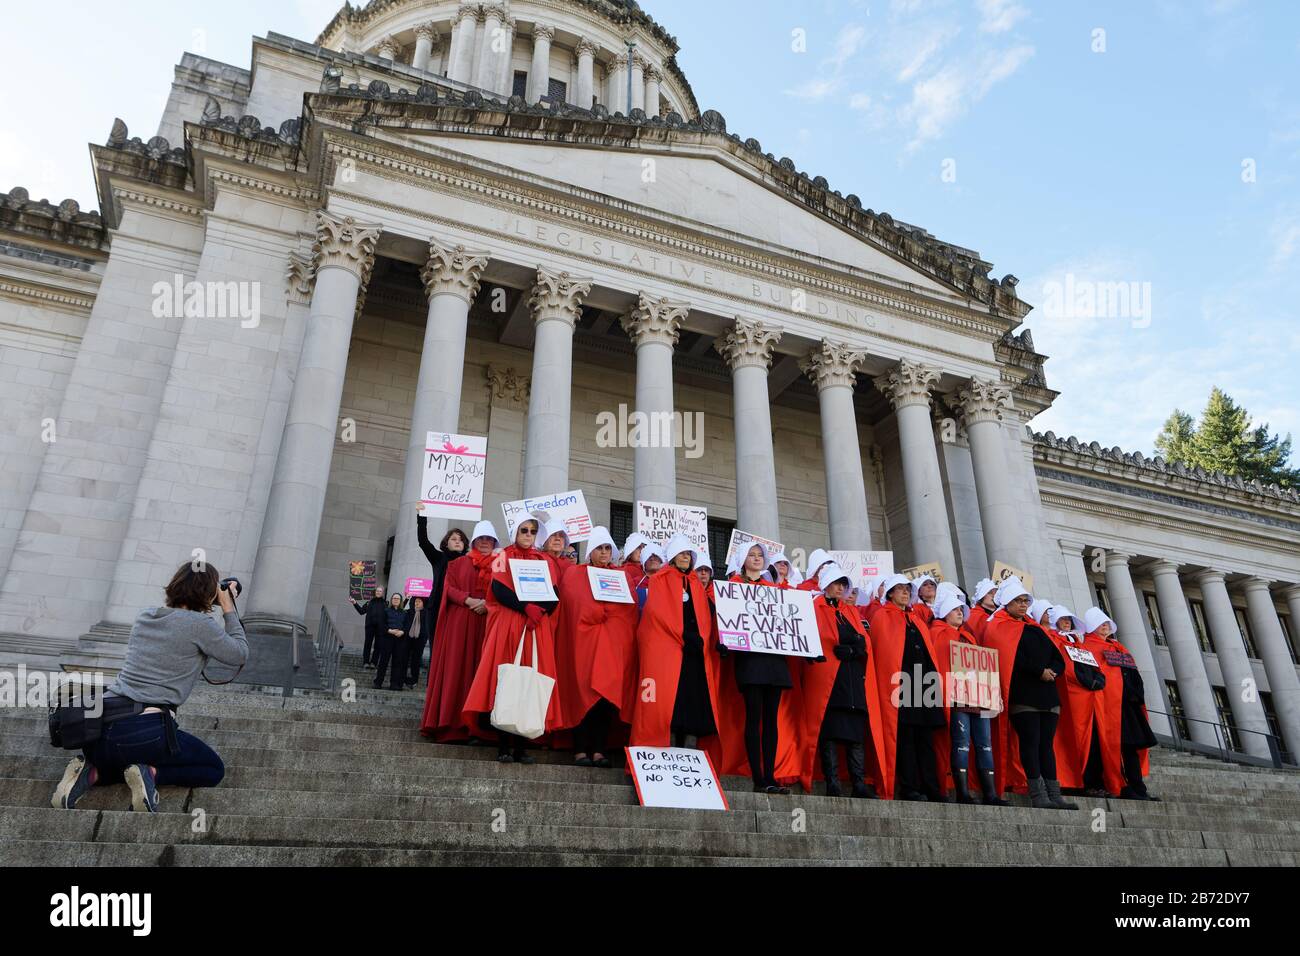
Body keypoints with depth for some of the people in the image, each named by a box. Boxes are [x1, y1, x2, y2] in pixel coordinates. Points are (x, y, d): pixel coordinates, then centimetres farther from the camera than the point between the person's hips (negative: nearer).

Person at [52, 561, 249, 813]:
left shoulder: (145, 617, 15)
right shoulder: (199, 624, -6)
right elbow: (239, 656, 5)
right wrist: (229, 610, 12)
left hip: (99, 729, 7)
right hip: (145, 733, -7)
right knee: (214, 769, 14)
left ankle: (92, 773, 9)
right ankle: (150, 773, -9)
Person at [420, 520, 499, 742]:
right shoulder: (458, 563, 14)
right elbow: (449, 588, 4)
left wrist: (487, 603, -13)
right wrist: (468, 600, -12)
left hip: (487, 623, 0)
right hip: (460, 622, 0)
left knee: (480, 671, -3)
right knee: (456, 668, -4)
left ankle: (476, 725, -3)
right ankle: (451, 723, -3)